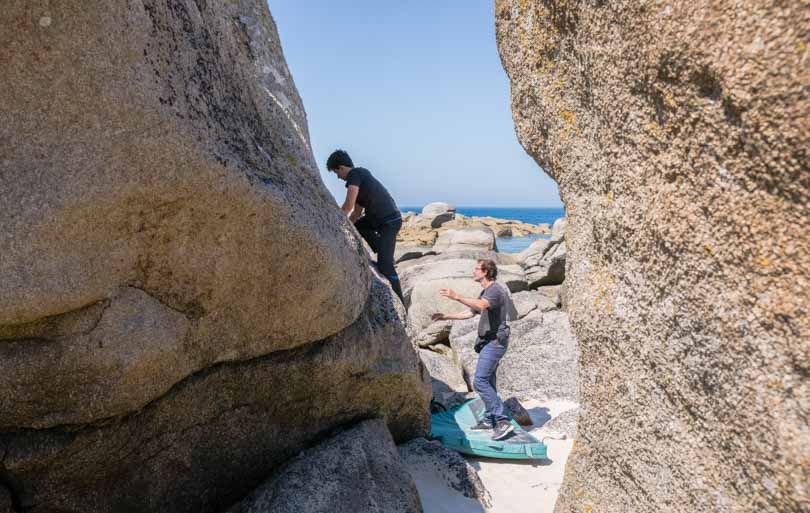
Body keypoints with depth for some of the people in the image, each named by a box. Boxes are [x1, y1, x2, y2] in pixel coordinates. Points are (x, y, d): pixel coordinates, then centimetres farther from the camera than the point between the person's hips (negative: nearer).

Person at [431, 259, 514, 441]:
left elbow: (481, 305, -37)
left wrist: (456, 296, -45)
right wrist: (445, 316, 21)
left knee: (480, 381, -15)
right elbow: (470, 312, 24)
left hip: (495, 342, -10)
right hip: (488, 342, 10)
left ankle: (502, 421, -13)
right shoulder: (485, 291, 17)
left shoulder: (495, 290, -16)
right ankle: (490, 419, 28)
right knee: (488, 381, 17)